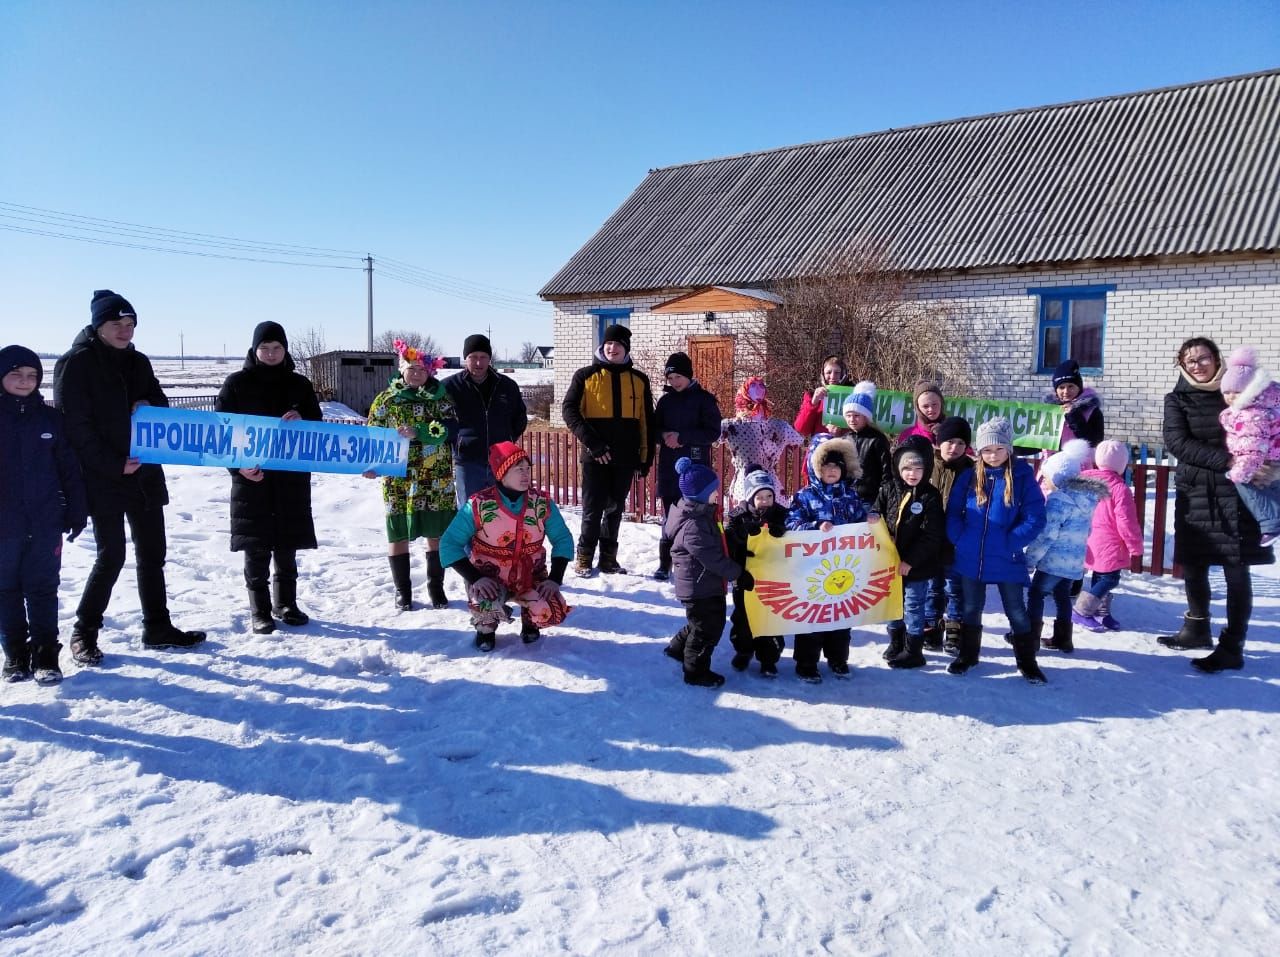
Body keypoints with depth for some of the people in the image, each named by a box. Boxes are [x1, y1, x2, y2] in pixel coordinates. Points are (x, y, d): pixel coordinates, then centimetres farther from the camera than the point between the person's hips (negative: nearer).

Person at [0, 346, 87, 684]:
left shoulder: (49, 418, 3)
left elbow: (69, 468, 6)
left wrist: (76, 513, 5)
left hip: (45, 523, 0)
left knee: (43, 590, 5)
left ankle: (46, 655, 13)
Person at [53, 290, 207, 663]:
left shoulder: (138, 362, 12)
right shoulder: (76, 362, -7)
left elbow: (162, 407, 16)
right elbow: (74, 423, -12)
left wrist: (149, 407, -8)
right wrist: (113, 463, -17)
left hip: (144, 472, 6)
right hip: (102, 477, -6)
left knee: (152, 552, 9)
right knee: (112, 555, -5)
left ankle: (157, 628, 19)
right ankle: (84, 632, 11)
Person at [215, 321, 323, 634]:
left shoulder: (299, 384, 8)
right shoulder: (237, 383, 1)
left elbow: (317, 424, 10)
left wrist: (301, 418, -13)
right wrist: (237, 465, -12)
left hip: (291, 478, 2)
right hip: (251, 476, -2)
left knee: (287, 545, 8)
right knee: (256, 548, -1)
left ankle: (286, 603, 22)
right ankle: (259, 611, 9)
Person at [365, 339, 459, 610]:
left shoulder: (442, 397, 4)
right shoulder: (386, 398, 4)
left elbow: (450, 428, -11)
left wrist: (417, 433, -23)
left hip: (437, 481, 0)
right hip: (398, 480, 0)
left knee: (436, 534, 7)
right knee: (398, 534, 4)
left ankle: (436, 588, 23)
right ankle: (402, 591, 19)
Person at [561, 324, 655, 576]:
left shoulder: (638, 380, 9)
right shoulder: (586, 375, 1)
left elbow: (646, 421, 11)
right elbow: (569, 410, -7)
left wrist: (645, 458, 6)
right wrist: (591, 442, -17)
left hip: (625, 457, 3)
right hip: (595, 456, -3)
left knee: (615, 509, 10)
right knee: (593, 509, -1)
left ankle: (608, 558, 20)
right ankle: (584, 558, 11)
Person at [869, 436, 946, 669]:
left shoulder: (930, 497, -12)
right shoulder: (889, 489, 0)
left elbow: (931, 536, -15)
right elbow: (877, 508, 12)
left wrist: (910, 561, -17)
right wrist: (873, 516, -15)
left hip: (916, 566, -5)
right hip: (891, 561, 5)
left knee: (913, 607, 5)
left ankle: (913, 651, 17)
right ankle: (895, 643, 34)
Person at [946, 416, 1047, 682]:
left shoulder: (1023, 476, -8)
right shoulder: (969, 476, 0)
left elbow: (1035, 518, -10)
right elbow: (953, 512, 3)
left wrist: (1010, 542, -17)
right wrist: (960, 539, -10)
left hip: (1007, 560, -2)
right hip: (971, 558, 3)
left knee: (1017, 611, 10)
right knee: (970, 609, 17)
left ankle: (1027, 661, 26)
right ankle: (967, 654, 34)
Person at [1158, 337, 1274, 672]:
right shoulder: (1176, 400, 4)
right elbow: (1177, 442, -9)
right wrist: (1225, 461, -21)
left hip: (1236, 492, -2)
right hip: (1194, 493, 2)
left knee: (1236, 571, -3)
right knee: (1192, 565, 10)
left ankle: (1232, 648, 4)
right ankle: (1197, 628, 30)